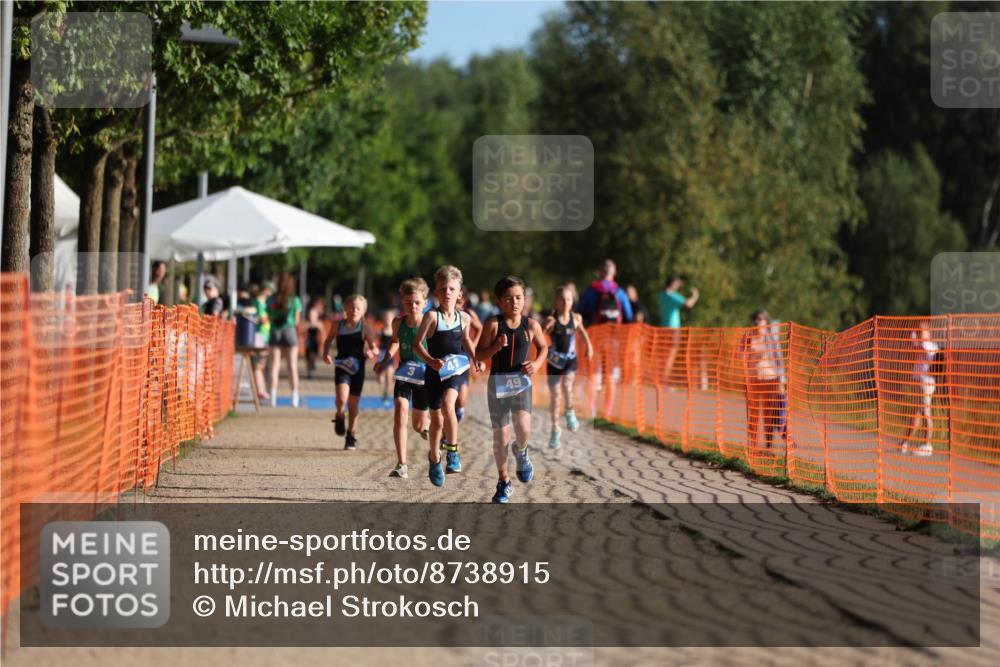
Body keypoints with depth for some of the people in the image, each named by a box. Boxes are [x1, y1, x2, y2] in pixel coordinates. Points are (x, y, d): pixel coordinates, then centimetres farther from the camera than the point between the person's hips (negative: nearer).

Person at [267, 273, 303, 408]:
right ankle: (294, 398, 4)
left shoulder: (271, 300, -1)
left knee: (275, 365, 4)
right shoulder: (295, 300, -6)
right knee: (292, 366, 4)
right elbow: (297, 321, -3)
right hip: (290, 331, -2)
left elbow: (269, 318, 3)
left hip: (275, 331, 2)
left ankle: (273, 398, -1)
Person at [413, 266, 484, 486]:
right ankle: (434, 458, 32)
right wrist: (431, 361, -23)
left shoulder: (463, 317, 1)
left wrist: (476, 359, 7)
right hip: (435, 372, -1)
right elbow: (417, 344, -10)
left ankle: (453, 451, -13)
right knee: (436, 419, 8)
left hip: (458, 369, 1)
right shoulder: (431, 316, -11)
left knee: (447, 403, -27)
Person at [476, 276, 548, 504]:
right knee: (500, 437, 4)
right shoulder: (493, 324, -6)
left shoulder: (531, 325, -1)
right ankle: (503, 482, 22)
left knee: (523, 429, -20)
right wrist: (496, 347, -22)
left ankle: (521, 451, 17)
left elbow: (543, 346, 17)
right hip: (497, 383, 0)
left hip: (521, 382, 0)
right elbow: (479, 355, -4)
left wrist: (537, 363, -2)